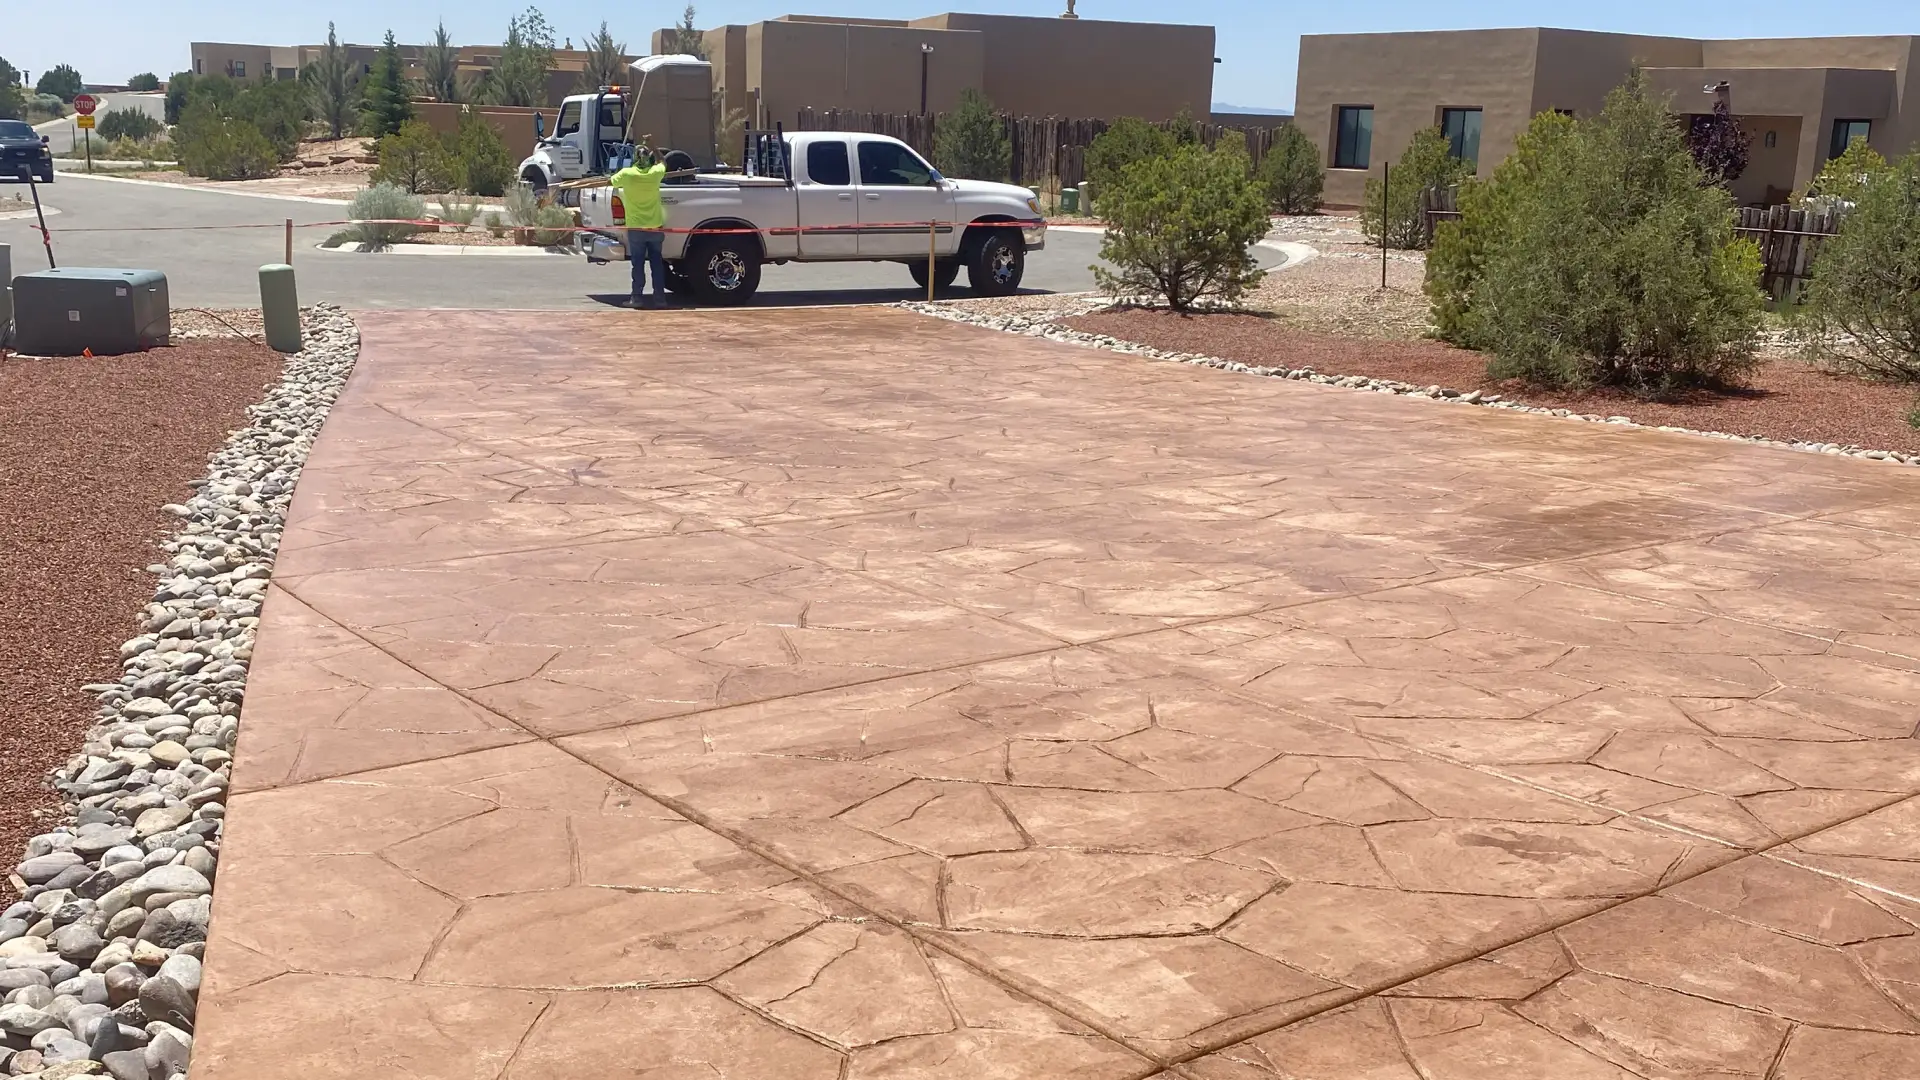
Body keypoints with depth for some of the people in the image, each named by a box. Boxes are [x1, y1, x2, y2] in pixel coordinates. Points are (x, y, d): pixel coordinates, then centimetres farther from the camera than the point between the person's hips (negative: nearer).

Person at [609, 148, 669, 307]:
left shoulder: (626, 174, -9)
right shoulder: (655, 173, -5)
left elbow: (611, 182, 11)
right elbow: (662, 163, 19)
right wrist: (653, 151, 26)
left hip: (635, 228, -1)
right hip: (655, 227, 1)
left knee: (638, 264, 4)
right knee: (657, 263, 9)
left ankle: (638, 297, 2)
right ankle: (659, 296, 10)